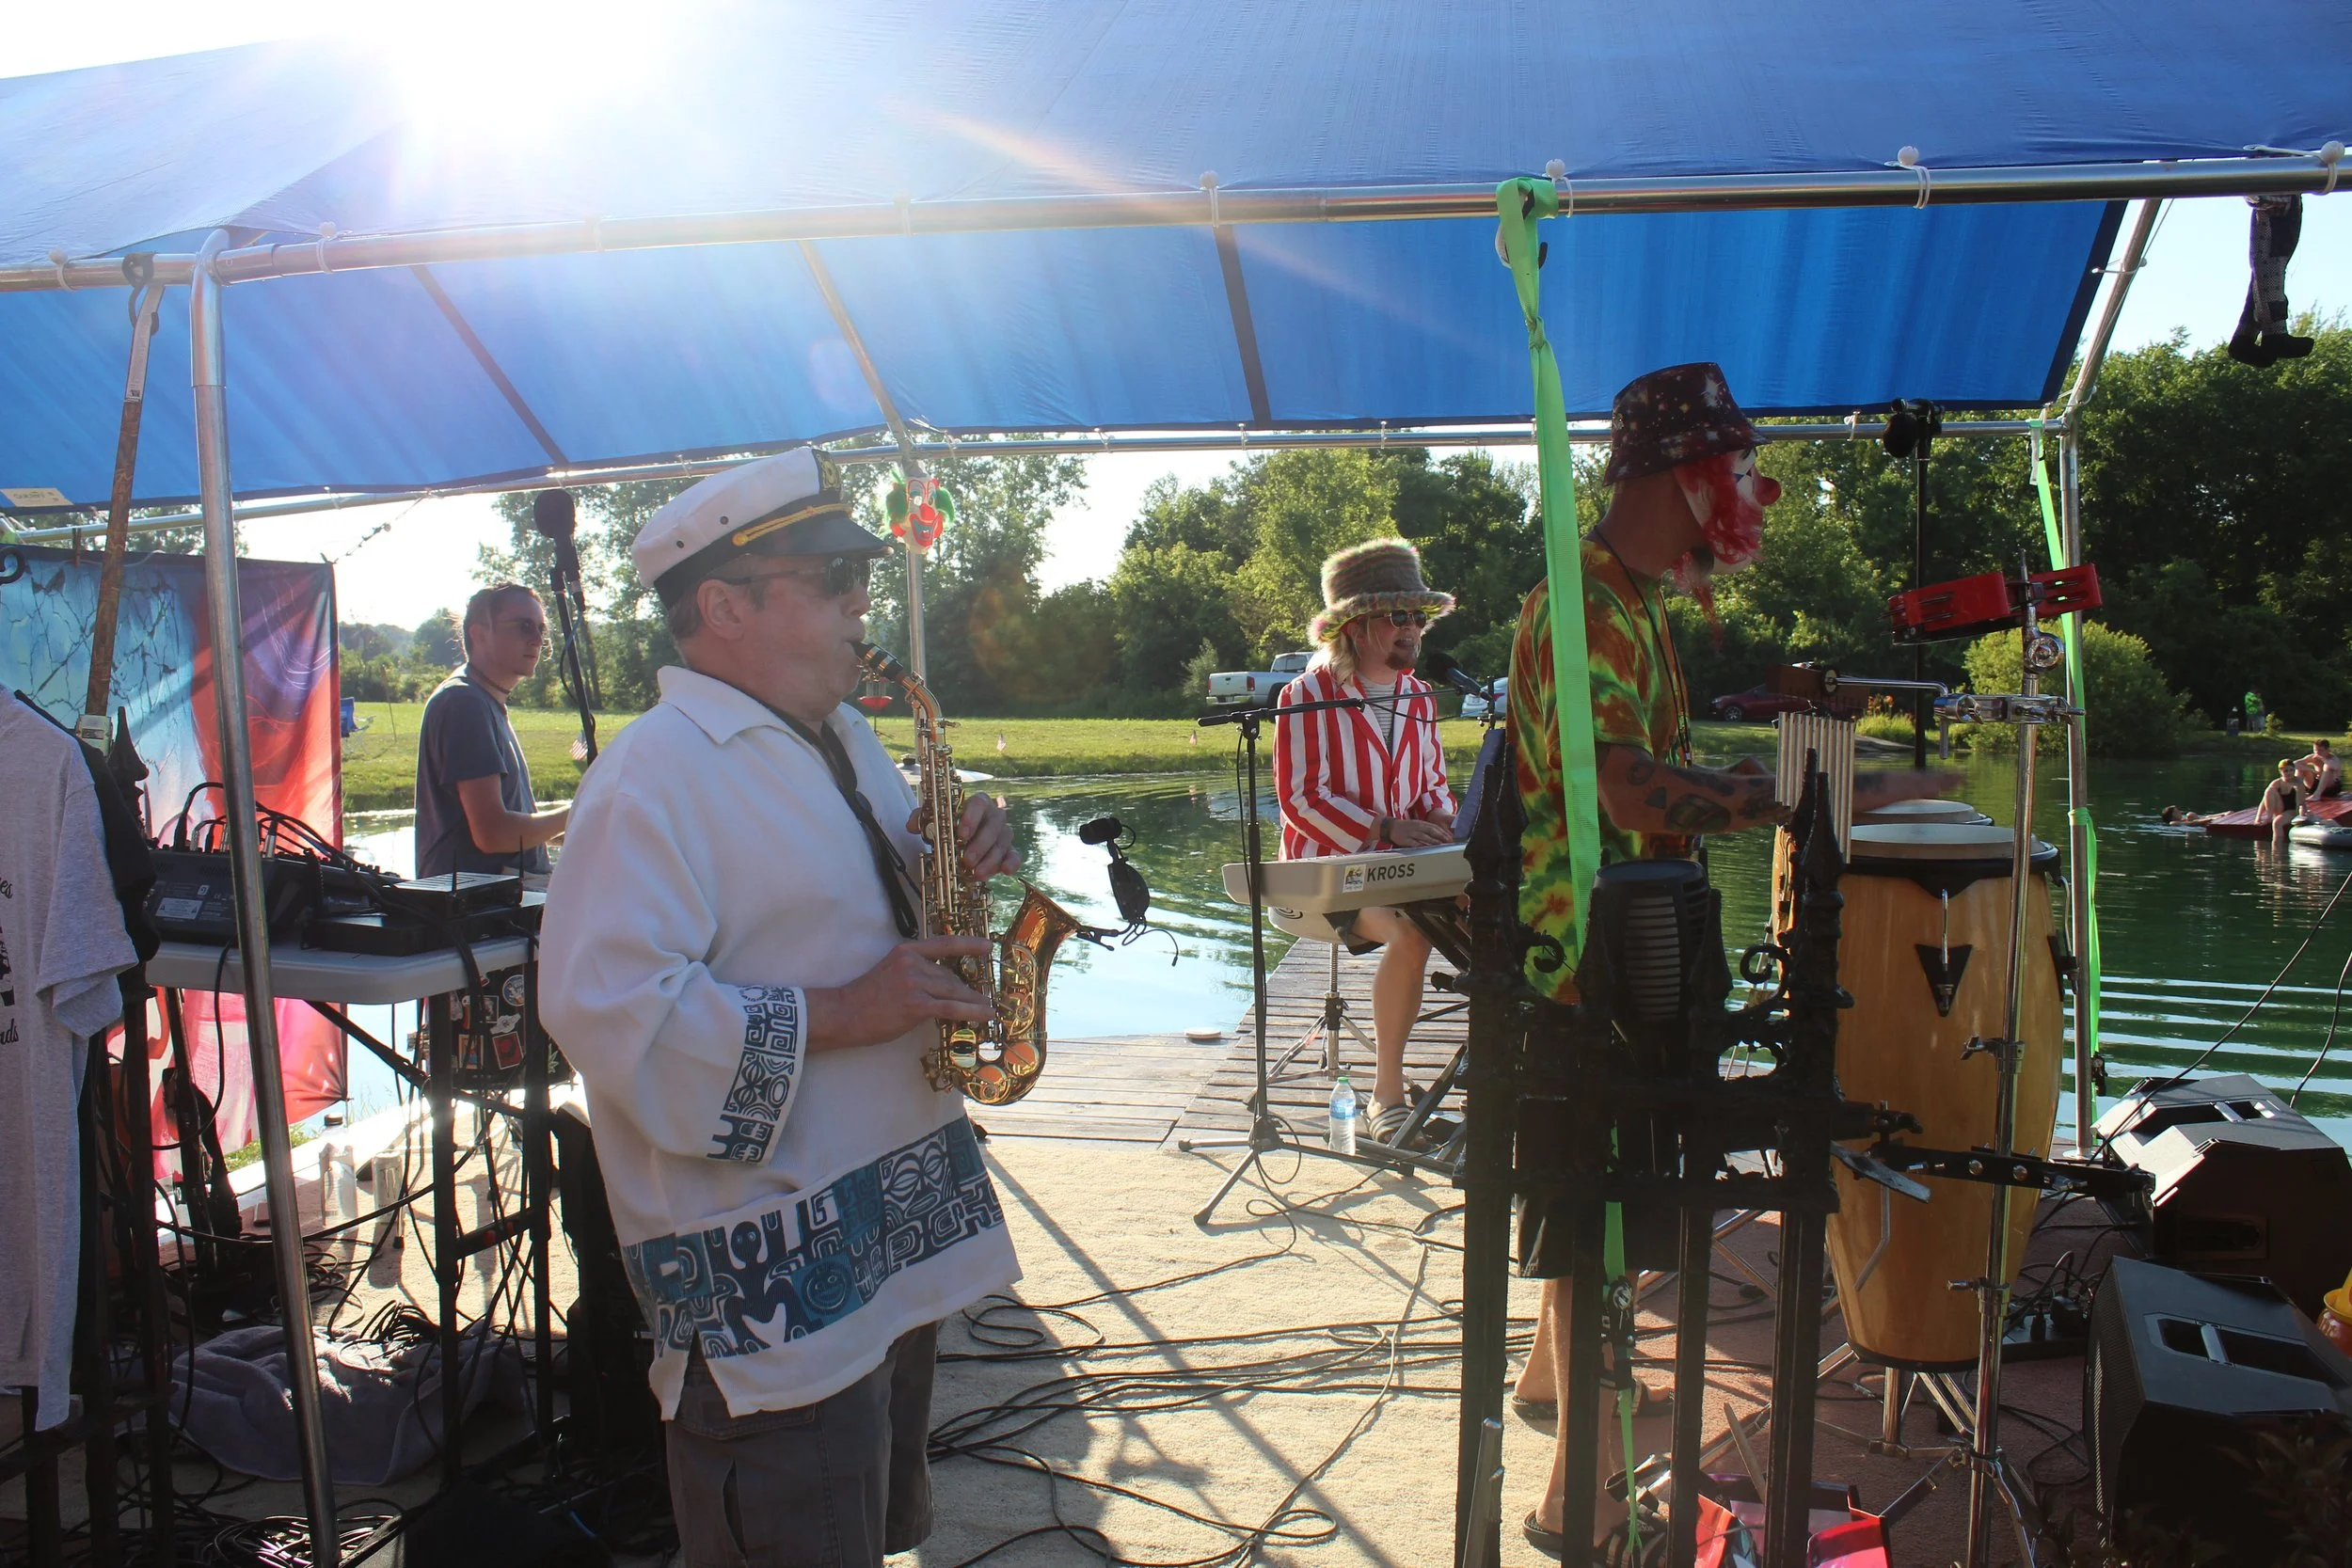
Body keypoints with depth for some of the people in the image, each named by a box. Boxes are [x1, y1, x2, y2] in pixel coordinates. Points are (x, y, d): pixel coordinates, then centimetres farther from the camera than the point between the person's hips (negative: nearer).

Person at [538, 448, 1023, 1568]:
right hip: (765, 1276, -9)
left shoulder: (843, 740, 12)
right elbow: (606, 1008, -27)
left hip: (892, 1242, 9)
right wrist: (835, 1014, -25)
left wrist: (952, 856, 2)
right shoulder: (654, 777, -18)